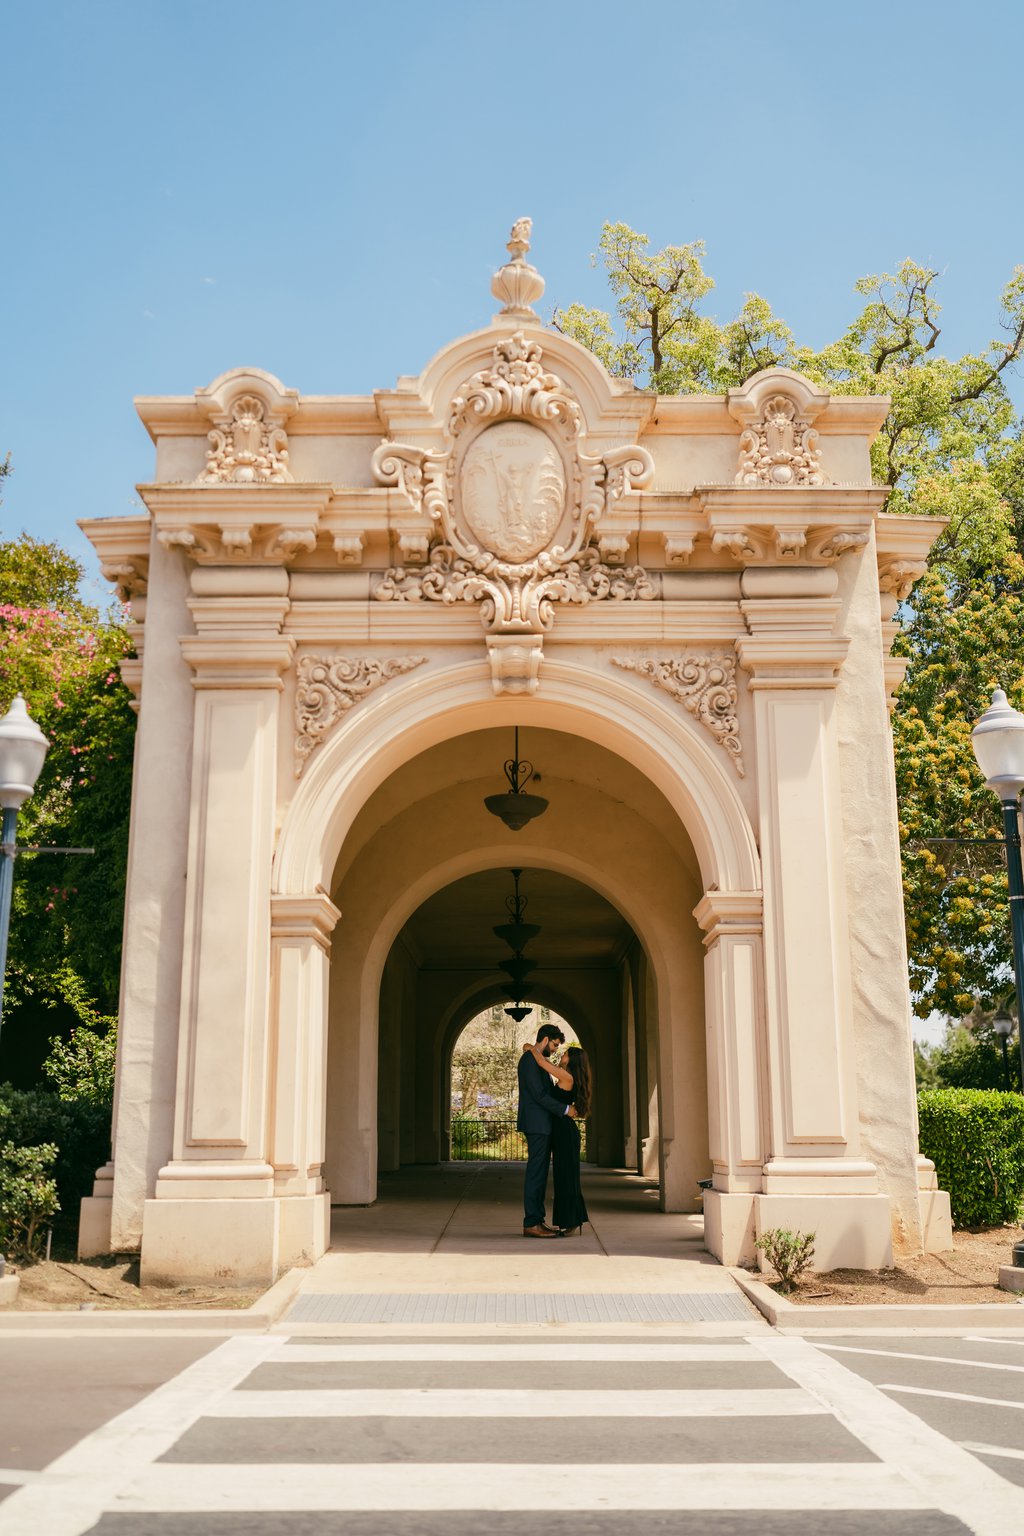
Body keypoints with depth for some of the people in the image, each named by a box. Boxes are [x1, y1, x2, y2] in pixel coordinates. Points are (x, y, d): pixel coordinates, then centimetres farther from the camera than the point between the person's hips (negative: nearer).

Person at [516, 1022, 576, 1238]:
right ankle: (531, 1223, -7)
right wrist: (565, 1109, -13)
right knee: (535, 1174, -8)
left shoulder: (538, 1060, 19)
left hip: (541, 1125, 10)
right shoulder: (529, 1059, -14)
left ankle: (538, 1220, 14)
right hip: (537, 1124, -10)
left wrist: (567, 1105, 13)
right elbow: (539, 1094, -19)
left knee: (539, 1174, 11)